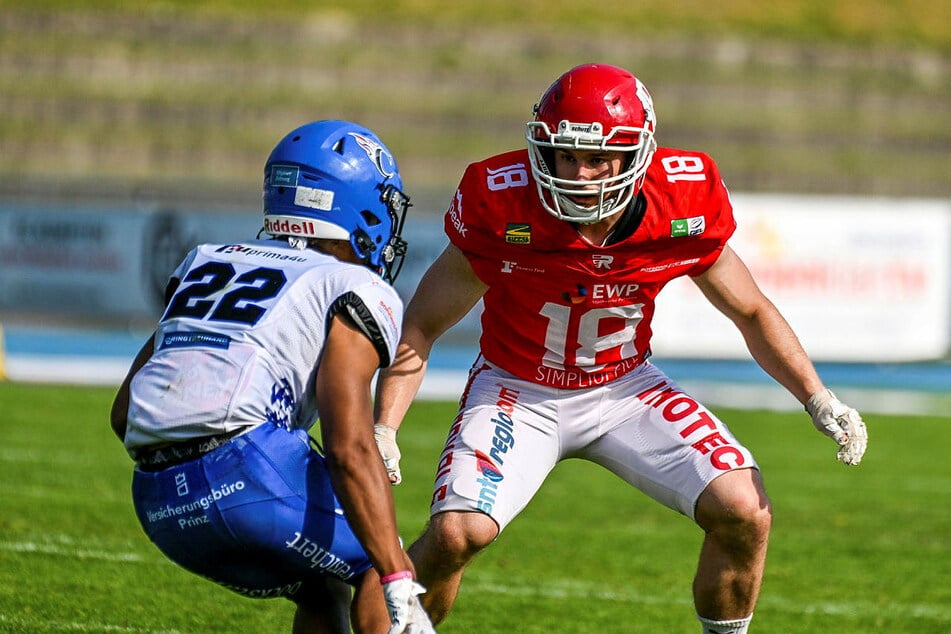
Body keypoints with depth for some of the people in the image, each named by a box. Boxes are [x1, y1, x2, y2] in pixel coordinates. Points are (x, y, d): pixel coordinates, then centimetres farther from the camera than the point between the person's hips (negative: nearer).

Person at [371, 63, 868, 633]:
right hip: (519, 392, -2)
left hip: (626, 387, 2)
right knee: (457, 532, -25)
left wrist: (820, 400, -7)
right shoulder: (503, 206, -25)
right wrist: (382, 432, -22)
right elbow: (423, 325, -13)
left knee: (745, 513, -15)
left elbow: (751, 313, 1)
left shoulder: (684, 206, -18)